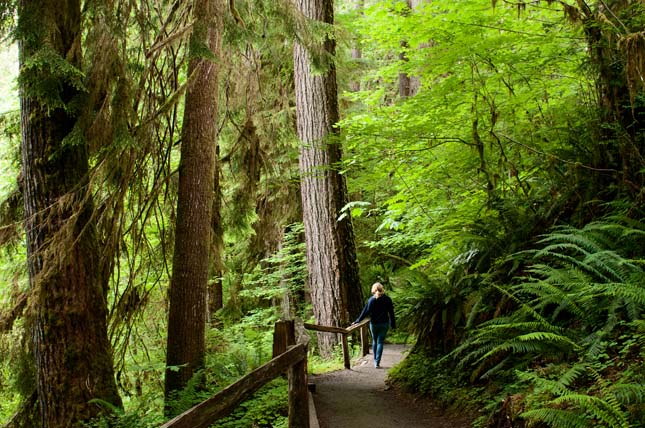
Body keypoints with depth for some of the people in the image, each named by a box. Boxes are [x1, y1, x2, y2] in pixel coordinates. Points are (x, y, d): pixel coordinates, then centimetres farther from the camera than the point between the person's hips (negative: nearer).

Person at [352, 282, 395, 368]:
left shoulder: (371, 300, -8)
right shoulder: (387, 299, -4)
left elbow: (365, 312, -7)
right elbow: (391, 313, 0)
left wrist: (357, 321, 1)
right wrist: (393, 324, 8)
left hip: (374, 324, 0)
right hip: (384, 324, 0)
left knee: (374, 341, 17)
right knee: (380, 342, 3)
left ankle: (375, 361, 24)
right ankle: (377, 362, -5)